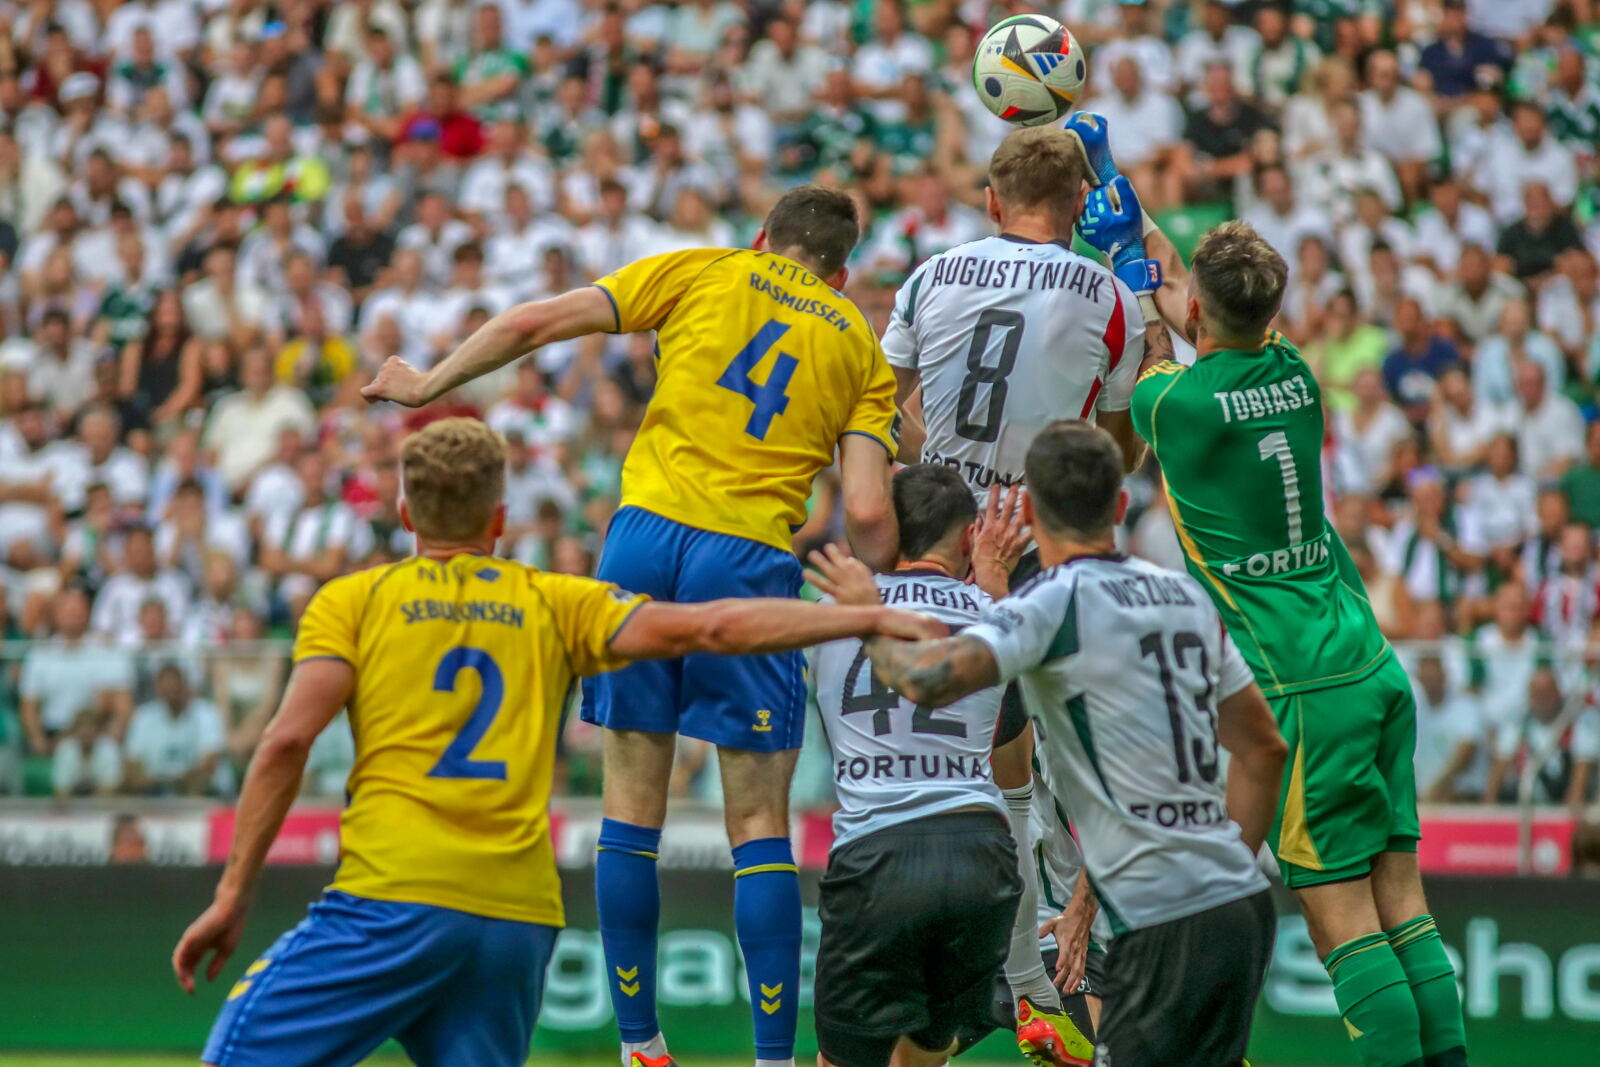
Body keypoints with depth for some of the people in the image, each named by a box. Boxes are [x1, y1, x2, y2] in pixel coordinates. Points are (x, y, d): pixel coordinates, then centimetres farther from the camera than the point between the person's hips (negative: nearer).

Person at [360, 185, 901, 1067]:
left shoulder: (701, 273, 14)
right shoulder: (863, 348, 14)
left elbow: (539, 322, 7)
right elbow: (868, 515, 1)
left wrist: (428, 385, 19)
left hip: (646, 532, 1)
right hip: (750, 561, -1)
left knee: (631, 811, 8)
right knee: (759, 829, 4)